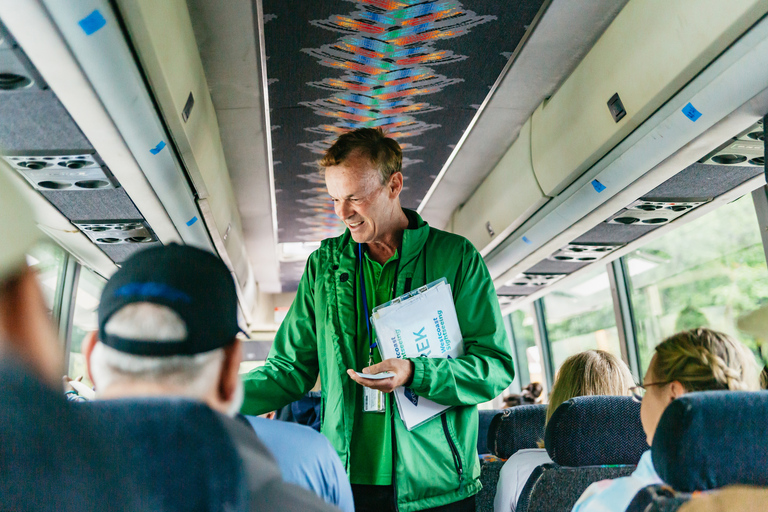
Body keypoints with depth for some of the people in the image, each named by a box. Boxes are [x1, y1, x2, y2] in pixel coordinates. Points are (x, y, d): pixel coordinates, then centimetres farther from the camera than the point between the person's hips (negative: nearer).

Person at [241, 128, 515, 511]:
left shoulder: (456, 257, -5)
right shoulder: (324, 264, 4)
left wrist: (415, 373, -22)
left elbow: (497, 367, -7)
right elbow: (291, 368, 7)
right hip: (347, 481, 3)